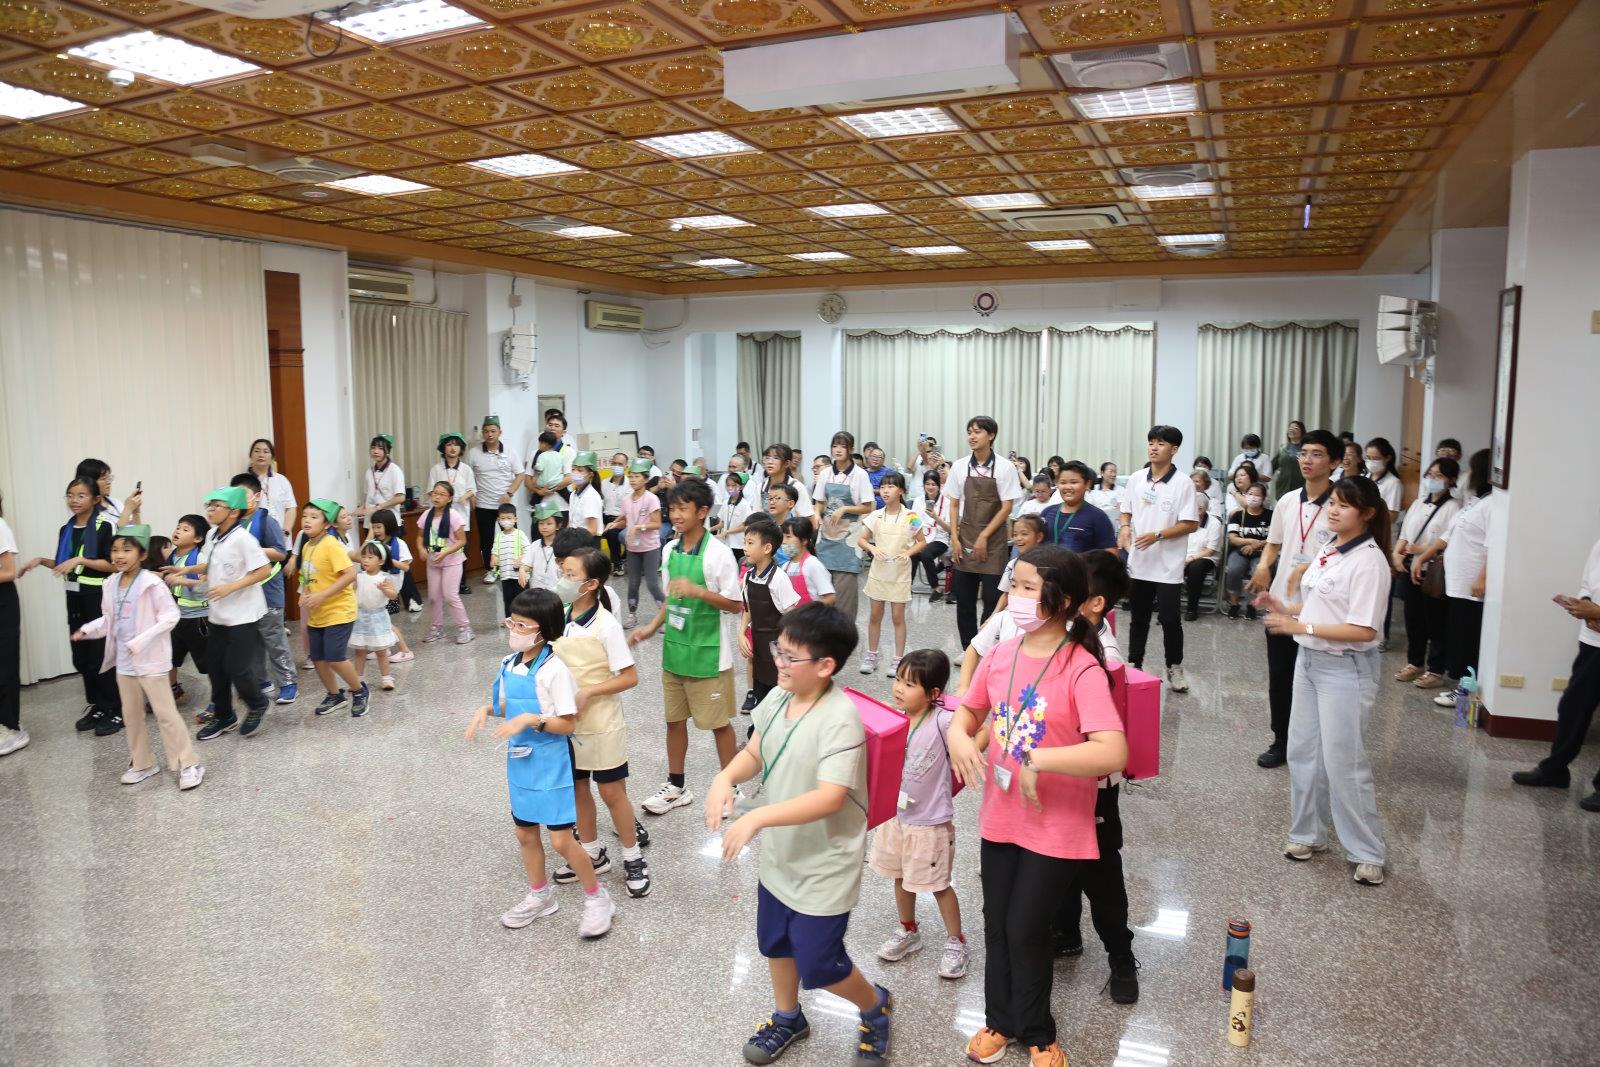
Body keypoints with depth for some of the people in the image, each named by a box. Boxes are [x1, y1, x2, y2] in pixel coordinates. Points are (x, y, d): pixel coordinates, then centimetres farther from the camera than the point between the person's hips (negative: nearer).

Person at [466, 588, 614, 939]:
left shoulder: (555, 670, -21)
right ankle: (540, 895, 39)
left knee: (562, 840, -3)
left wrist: (532, 720, -30)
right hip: (519, 761, 7)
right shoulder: (509, 665, 1)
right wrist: (486, 709, -3)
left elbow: (568, 724, -19)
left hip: (551, 763, -7)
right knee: (525, 834, 18)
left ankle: (597, 898, 17)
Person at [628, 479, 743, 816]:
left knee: (718, 722, 6)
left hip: (708, 653, -6)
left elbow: (735, 604, -15)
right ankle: (675, 786, 30)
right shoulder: (670, 550, 4)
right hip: (673, 649, 6)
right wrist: (651, 628, 4)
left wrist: (698, 590, -27)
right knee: (674, 719, 15)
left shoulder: (718, 553, -16)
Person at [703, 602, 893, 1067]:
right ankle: (787, 1018, 51)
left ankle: (876, 1006, 37)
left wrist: (757, 818, -40)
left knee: (819, 967, 6)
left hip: (824, 867, -7)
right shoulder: (778, 698, -6)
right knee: (775, 943, 24)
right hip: (780, 856, 8)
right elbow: (754, 753, 5)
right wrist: (726, 777, -17)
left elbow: (830, 799, -36)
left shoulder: (840, 719, -30)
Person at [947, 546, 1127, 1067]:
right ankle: (1000, 1020, 40)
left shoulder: (1082, 670, -21)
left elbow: (1114, 753, -31)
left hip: (1055, 827, -5)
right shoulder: (1001, 655, -3)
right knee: (996, 923, 17)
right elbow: (968, 711, 13)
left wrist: (1037, 759, -33)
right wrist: (959, 737, -9)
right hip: (999, 817, 5)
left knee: (1025, 928, 5)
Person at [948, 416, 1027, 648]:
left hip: (992, 542, -3)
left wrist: (984, 537, -11)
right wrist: (954, 538, -1)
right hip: (964, 541, 3)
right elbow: (954, 505, 7)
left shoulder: (1004, 468, -6)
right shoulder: (960, 466, 2)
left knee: (992, 598, -3)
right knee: (964, 598, 7)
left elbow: (1006, 508, -6)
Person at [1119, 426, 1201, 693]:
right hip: (1138, 561, 4)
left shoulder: (1183, 484, -9)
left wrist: (1157, 535, -21)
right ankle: (1134, 664, 25)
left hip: (1168, 564, -4)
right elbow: (1126, 511, 14)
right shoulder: (1136, 478, 4)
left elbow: (1191, 524, -10)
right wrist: (1125, 528, -9)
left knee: (1169, 618, 1)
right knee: (1139, 617, 14)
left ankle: (1174, 668, 18)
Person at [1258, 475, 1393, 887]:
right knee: (1303, 752, 15)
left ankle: (1367, 853, 14)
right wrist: (1283, 608, 1)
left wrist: (1301, 627, -24)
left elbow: (1363, 629, -23)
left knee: (1343, 762, -1)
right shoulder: (1327, 550, 7)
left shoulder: (1369, 561, -18)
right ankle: (1308, 833, 30)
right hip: (1309, 660, 8)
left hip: (1346, 669, -8)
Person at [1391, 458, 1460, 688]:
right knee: (1413, 620, 15)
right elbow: (1405, 534, 14)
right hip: (1410, 569, 7)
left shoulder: (1453, 507, -9)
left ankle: (1436, 671, 13)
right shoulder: (1419, 503, 13)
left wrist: (1421, 550, -21)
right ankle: (1415, 663, 29)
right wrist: (1397, 553, -3)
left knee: (1436, 623, 3)